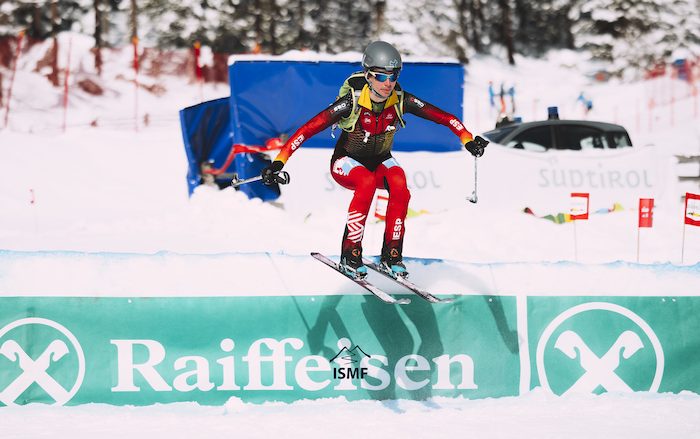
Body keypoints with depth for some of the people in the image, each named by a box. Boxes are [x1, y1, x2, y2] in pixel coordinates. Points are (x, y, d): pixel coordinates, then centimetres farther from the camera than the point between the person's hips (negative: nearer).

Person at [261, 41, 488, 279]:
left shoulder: (400, 100, -18)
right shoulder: (352, 102, -27)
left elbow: (442, 116, -18)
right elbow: (308, 128, -30)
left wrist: (467, 139, -33)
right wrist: (279, 161, -38)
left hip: (380, 161, 3)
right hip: (347, 162, -3)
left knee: (399, 182, -29)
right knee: (367, 182, -36)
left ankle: (391, 254, -18)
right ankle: (350, 253, -25)